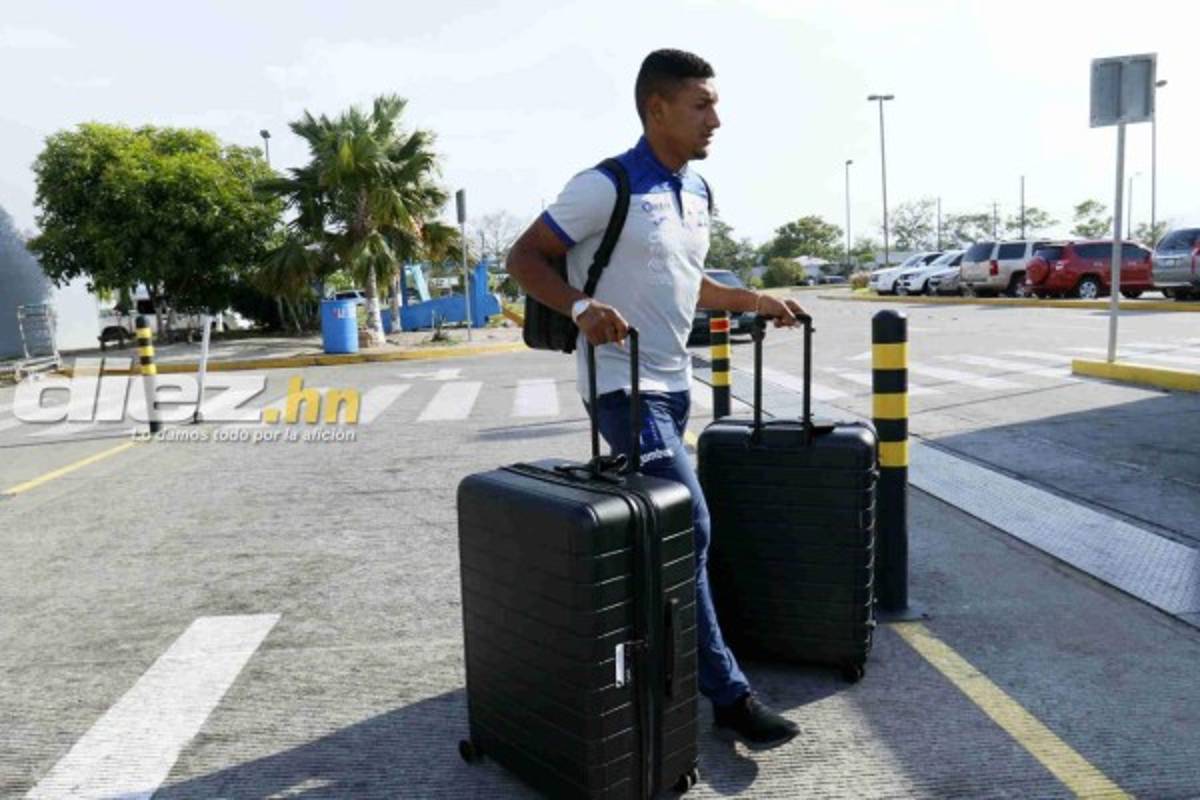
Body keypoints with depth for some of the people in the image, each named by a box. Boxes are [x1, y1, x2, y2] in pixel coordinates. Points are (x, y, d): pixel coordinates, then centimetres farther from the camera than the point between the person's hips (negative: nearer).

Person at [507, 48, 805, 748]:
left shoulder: (698, 193, 12)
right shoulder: (607, 187, -14)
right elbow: (524, 258, -12)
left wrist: (754, 301, 15)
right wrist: (582, 306, -29)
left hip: (674, 382, 9)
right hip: (622, 383, -8)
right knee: (686, 529, -11)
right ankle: (728, 693, -1)